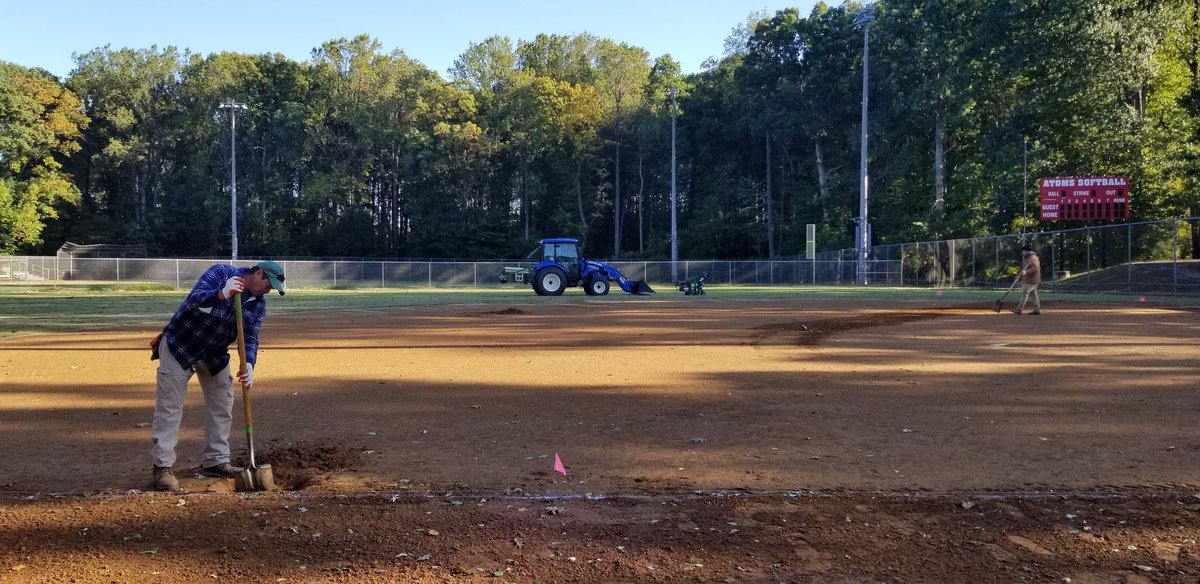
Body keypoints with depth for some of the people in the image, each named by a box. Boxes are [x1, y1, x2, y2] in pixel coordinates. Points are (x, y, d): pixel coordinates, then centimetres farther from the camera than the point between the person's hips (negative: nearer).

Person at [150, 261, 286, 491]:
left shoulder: (259, 304, -4)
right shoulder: (221, 272, -21)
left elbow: (250, 338, -10)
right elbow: (193, 299, -34)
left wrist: (249, 365, -28)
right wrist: (222, 294, -52)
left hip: (215, 354, 7)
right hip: (179, 345, -6)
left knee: (222, 407, 9)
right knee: (169, 406, -6)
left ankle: (216, 461, 21)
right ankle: (162, 467, -2)